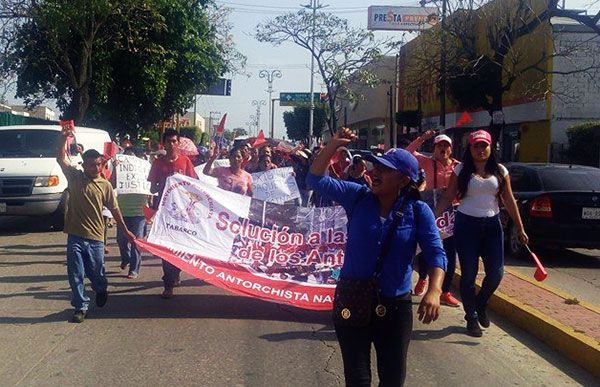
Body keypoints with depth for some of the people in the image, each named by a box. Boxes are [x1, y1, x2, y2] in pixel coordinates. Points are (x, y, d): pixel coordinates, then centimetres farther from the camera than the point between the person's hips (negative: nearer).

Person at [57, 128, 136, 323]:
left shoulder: (105, 185, 1)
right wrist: (63, 139, -26)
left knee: (96, 274, 12)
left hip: (95, 237, 0)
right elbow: (61, 159, -12)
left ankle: (101, 291, 43)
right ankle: (81, 306, 15)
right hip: (75, 236, 0)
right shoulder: (75, 177, 0)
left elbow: (114, 210, 7)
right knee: (75, 275, 1)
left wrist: (126, 231, 8)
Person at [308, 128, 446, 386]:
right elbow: (316, 180, -5)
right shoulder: (358, 197, -3)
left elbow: (436, 253, -15)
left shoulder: (418, 211, -8)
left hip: (395, 306, -1)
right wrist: (334, 145, -17)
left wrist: (434, 290, -32)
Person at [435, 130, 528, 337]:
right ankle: (471, 318, 17)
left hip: (492, 225, 3)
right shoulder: (461, 171, -2)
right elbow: (447, 198, -3)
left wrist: (520, 229, 7)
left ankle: (480, 305, 29)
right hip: (466, 224, -2)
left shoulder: (500, 171, 5)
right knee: (468, 274, 1)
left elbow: (509, 201, 7)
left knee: (496, 272, 0)